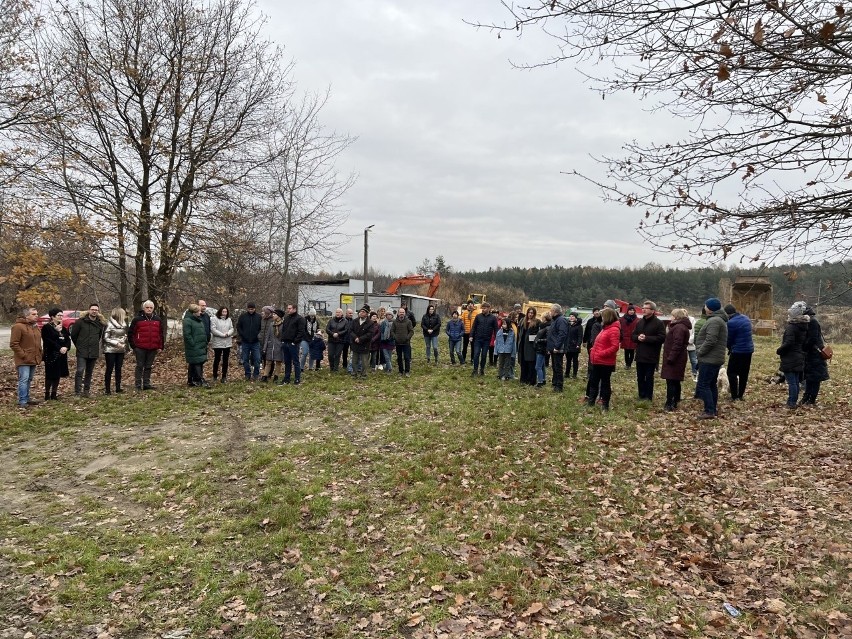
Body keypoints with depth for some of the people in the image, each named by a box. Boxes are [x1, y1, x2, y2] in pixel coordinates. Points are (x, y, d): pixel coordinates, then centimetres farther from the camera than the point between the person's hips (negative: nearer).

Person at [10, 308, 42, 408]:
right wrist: (23, 355, -16)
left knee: (29, 380, 13)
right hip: (23, 360, -8)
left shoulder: (35, 326, 16)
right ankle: (22, 401, -8)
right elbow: (13, 344, -14)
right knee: (24, 379, -11)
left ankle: (26, 398, 21)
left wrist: (39, 355, 15)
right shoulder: (18, 326, -11)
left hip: (33, 359, 8)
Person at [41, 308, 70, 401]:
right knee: (50, 375, -4)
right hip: (51, 355, -6)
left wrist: (66, 347, -10)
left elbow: (68, 340, 9)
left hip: (62, 355, 6)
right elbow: (49, 341, -15)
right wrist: (59, 348, -20)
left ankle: (54, 394, 14)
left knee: (58, 375, 8)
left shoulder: (63, 328, 17)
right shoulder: (46, 327, -5)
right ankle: (47, 394, 4)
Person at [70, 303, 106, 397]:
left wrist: (95, 346, 12)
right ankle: (77, 392, -9)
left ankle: (86, 391, 19)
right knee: (80, 371, -13)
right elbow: (73, 335, 5)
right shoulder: (80, 322, -3)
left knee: (89, 373, 11)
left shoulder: (100, 323, 7)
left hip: (94, 352, 4)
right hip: (82, 352, -4)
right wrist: (79, 345, 10)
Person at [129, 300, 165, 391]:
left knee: (148, 367, 9)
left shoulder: (158, 320, 10)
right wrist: (133, 346, -4)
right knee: (140, 366, 1)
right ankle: (138, 385, 6)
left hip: (152, 349, 3)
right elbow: (130, 333, 1)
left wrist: (160, 346, 6)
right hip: (140, 348, -3)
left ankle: (146, 384, 15)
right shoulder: (137, 319, 0)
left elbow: (161, 334, 12)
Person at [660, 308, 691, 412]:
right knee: (676, 381, 15)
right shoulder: (681, 326, 18)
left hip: (674, 360, -11)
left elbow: (677, 345, -24)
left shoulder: (678, 328, -17)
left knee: (671, 381, -9)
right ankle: (675, 402, 21)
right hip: (678, 360, 11)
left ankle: (669, 405, -9)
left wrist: (670, 358, -24)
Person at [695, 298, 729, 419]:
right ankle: (714, 410, 21)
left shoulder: (714, 321, -18)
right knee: (712, 384, 15)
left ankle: (709, 411, -7)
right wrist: (700, 351, 14)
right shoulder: (719, 319, 17)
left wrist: (699, 352, -13)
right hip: (715, 358, 11)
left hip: (709, 359, -11)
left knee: (703, 385, -7)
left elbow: (710, 341, -26)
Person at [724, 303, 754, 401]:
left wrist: (729, 348, 11)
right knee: (744, 373, 12)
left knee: (732, 372, 1)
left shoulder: (731, 322, -19)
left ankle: (735, 396, 0)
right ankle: (740, 395, 19)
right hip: (749, 349, 8)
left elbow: (729, 339, -9)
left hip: (738, 351, -8)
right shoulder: (746, 318, 8)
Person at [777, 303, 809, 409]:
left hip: (789, 359, -9)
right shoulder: (803, 327, 9)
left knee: (791, 382, -5)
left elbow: (788, 343, -24)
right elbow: (805, 342, 15)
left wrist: (779, 351, -12)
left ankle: (792, 402, -2)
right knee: (795, 381, 14)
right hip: (799, 358, 9)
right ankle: (794, 401, 22)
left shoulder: (791, 327, -19)